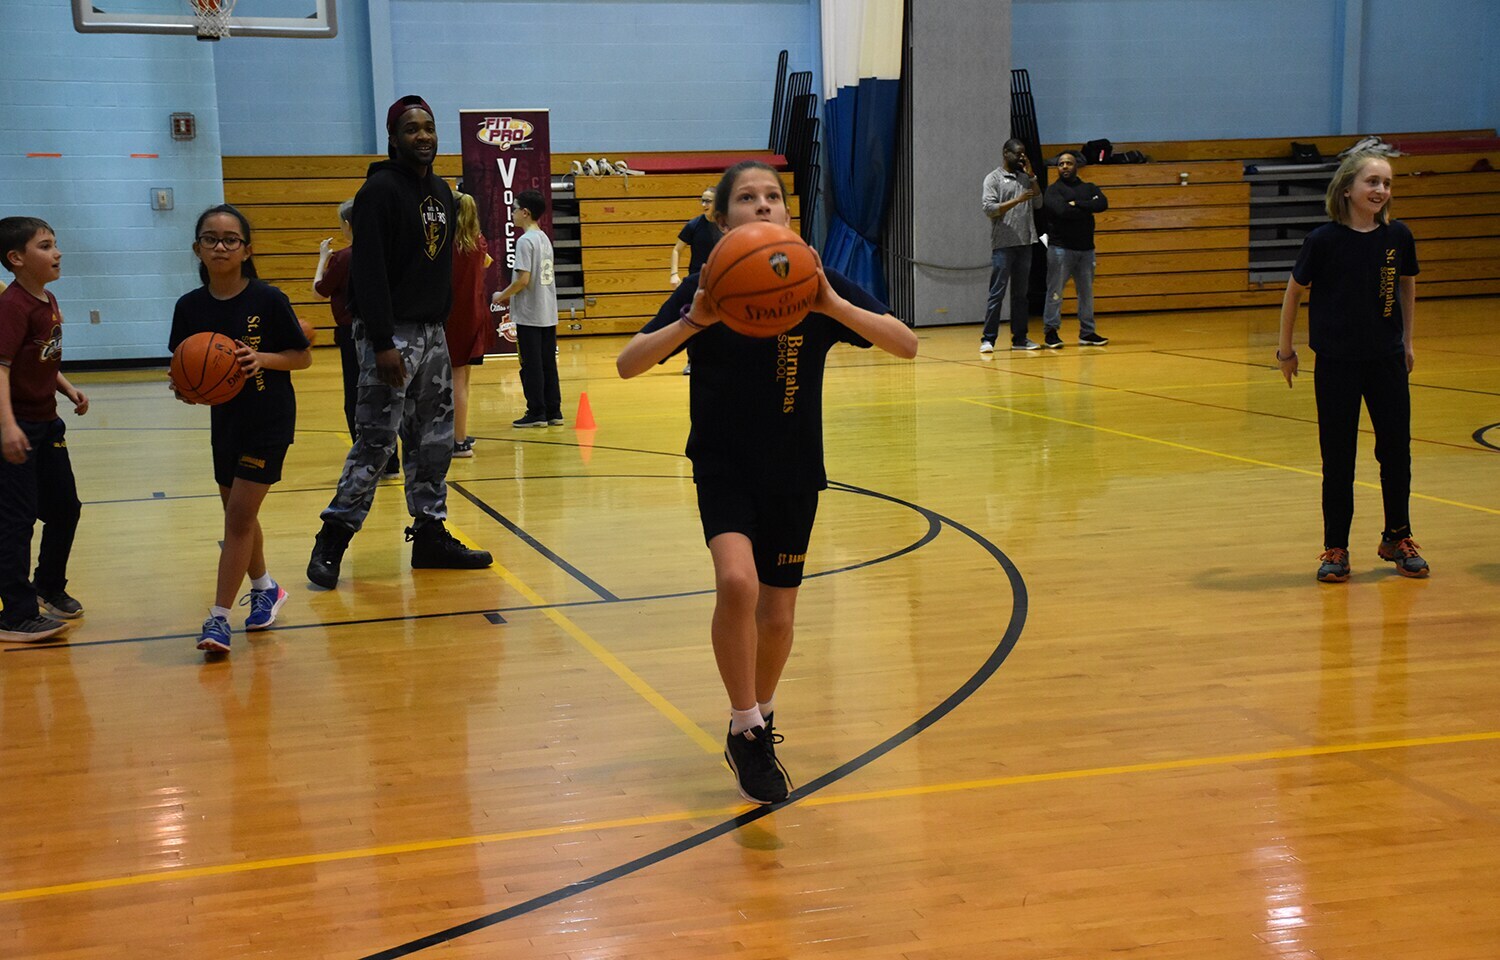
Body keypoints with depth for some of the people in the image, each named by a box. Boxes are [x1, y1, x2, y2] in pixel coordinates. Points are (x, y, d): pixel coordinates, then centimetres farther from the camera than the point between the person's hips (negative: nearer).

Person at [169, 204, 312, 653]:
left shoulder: (268, 300, -15)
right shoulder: (190, 306, -4)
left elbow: (303, 356, -7)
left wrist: (262, 358, -24)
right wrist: (186, 390, -17)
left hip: (269, 420, -5)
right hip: (224, 419, 5)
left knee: (239, 516, -7)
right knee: (238, 515, 17)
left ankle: (219, 617, -2)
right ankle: (265, 589, 39)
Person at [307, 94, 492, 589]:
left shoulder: (442, 191, 14)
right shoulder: (380, 189, -10)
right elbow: (369, 272, -17)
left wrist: (444, 323, 13)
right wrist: (383, 343, -22)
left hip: (433, 331, 8)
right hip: (392, 333, -8)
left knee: (435, 440, 10)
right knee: (375, 441, -9)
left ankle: (431, 534, 19)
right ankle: (332, 541, 0)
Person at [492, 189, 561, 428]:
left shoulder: (525, 241, -14)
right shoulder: (544, 238, 12)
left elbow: (523, 279, -20)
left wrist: (502, 296, -5)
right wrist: (510, 296, 15)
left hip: (529, 316, -8)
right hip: (548, 313, 8)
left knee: (531, 366, -1)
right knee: (548, 364, 10)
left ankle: (536, 413, 2)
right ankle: (553, 411, 12)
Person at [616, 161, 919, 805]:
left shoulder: (815, 284, -7)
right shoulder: (706, 288, -10)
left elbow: (906, 345, -15)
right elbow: (627, 365, -16)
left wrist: (833, 305, -29)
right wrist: (692, 321, -32)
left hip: (794, 471, 2)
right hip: (723, 463, -2)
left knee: (777, 614, 9)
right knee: (737, 582, -26)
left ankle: (760, 723, 38)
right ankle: (745, 731, -6)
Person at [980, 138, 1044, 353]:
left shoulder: (1025, 178, 15)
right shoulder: (993, 178, -1)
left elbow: (1038, 203, 8)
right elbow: (989, 209, -11)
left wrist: (1031, 176, 2)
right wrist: (1017, 200, -17)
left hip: (1024, 243, 6)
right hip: (1003, 244, -6)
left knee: (1020, 293, 9)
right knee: (997, 293, -7)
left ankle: (1019, 338, 14)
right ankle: (988, 339, -5)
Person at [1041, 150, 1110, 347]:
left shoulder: (1089, 188, 13)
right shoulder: (1053, 190, 0)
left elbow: (1103, 204, -7)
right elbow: (1063, 211, -19)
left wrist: (1077, 204, -14)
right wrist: (1088, 207, -7)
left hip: (1086, 249, 4)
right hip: (1060, 249, -4)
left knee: (1086, 292, 8)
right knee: (1055, 292, -5)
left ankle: (1087, 333, 14)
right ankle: (1051, 332, -1)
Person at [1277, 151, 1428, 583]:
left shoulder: (1398, 237, -3)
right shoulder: (1324, 240, -12)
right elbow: (1294, 291, 0)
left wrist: (1407, 342, 15)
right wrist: (1285, 348, 4)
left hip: (1387, 360, 3)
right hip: (1336, 362, -3)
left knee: (1396, 450, 8)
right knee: (1338, 458, 4)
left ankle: (1397, 538, 26)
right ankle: (1335, 549, 15)